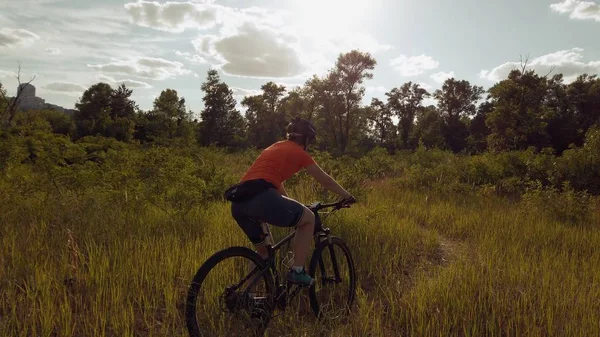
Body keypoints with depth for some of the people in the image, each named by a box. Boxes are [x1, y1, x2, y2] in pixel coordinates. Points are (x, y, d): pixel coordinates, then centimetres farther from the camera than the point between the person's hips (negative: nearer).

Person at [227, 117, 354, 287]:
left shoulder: (275, 147, 31)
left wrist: (291, 207, 52)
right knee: (309, 218, 12)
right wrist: (347, 196, 36)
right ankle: (297, 271, 11)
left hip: (238, 202, 8)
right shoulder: (299, 153, 10)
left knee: (262, 250, 27)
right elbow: (325, 180, 20)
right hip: (260, 197, -8)